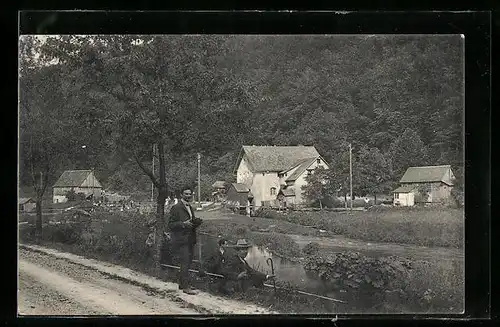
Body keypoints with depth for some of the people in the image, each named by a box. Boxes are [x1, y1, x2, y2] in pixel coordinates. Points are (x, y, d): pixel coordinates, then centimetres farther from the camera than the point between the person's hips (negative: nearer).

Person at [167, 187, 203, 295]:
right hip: (181, 240, -8)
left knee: (188, 262, 11)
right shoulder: (176, 208, -8)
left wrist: (196, 223, 6)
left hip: (190, 240, 8)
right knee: (185, 262, -12)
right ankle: (186, 287, -11)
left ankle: (182, 283, 22)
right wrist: (183, 224, -24)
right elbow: (170, 225, -10)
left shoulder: (190, 208, 19)